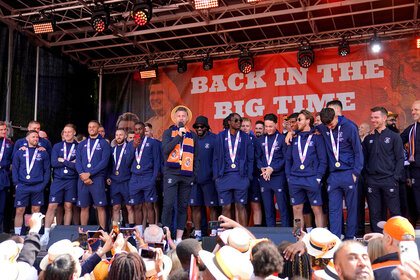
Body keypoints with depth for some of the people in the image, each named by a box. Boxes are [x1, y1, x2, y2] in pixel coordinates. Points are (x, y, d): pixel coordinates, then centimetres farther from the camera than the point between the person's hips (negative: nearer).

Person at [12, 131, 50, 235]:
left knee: (36, 211, 2)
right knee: (19, 211, -2)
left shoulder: (43, 153, 11)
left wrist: (44, 183, -1)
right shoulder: (20, 152, 10)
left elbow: (47, 170, 11)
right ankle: (17, 235, 4)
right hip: (22, 186, 0)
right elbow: (14, 169, 9)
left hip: (38, 186, 0)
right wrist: (16, 183, -3)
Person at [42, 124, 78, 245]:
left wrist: (63, 161, -6)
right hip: (58, 180, 1)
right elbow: (54, 163, -3)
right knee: (52, 206, -5)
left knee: (68, 207, 4)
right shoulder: (57, 146, 10)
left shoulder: (79, 147, 4)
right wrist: (71, 163, -7)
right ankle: (46, 234, 0)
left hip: (71, 181, -1)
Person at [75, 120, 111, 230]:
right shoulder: (82, 144, 16)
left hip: (97, 179, -3)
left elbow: (104, 162, -6)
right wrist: (82, 175, -10)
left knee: (100, 207, -5)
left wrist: (89, 173, -13)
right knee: (84, 207, 6)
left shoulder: (104, 143, 5)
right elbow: (78, 162, 8)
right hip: (82, 179, 3)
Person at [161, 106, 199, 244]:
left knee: (183, 206, 3)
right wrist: (179, 135, -9)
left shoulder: (193, 135, 16)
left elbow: (196, 157, 18)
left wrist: (195, 175, 8)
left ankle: (179, 239, 8)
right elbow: (165, 149, -7)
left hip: (187, 175, 2)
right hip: (171, 173, -2)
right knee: (168, 204, -10)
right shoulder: (168, 132, 10)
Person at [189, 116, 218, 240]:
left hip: (209, 178, -4)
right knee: (195, 206, 7)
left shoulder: (213, 139, -2)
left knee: (212, 206, 1)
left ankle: (214, 233, 8)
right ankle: (197, 233, 16)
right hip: (194, 178, 4)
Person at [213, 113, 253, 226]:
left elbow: (250, 159, 8)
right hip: (224, 177, 1)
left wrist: (249, 176, 0)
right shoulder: (221, 136, 8)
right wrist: (216, 176, 1)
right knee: (226, 207, 3)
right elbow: (216, 158, 8)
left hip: (240, 176, -1)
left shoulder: (245, 137, 7)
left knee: (241, 207, -1)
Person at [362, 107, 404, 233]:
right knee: (374, 213, 5)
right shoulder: (368, 138, 14)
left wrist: (395, 177, -9)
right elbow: (364, 159, 15)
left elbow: (400, 159, 0)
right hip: (372, 182, 3)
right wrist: (366, 176, 3)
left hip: (389, 180, -3)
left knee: (394, 211, 0)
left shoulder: (394, 137, 3)